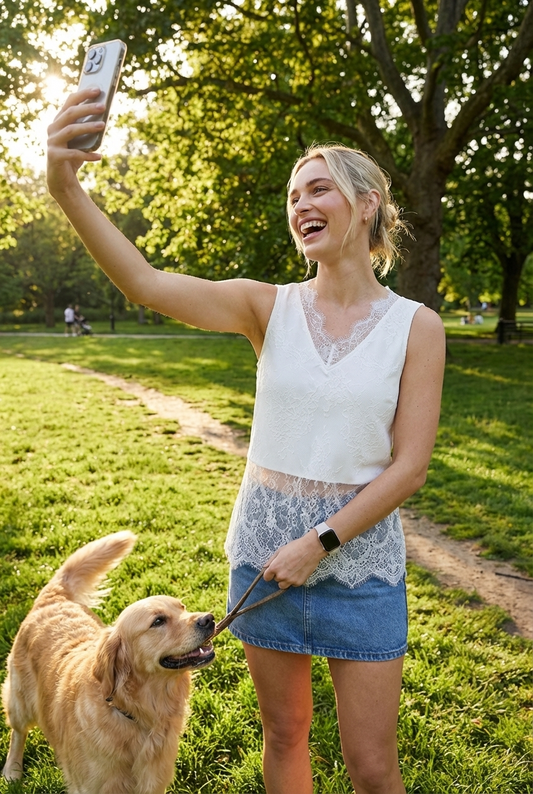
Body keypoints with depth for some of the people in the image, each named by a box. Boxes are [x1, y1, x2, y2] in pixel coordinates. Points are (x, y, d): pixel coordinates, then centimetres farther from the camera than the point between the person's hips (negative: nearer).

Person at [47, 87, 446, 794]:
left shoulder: (415, 326, -6)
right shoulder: (270, 307, -4)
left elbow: (410, 466, -9)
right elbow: (146, 283, -19)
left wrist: (319, 543, -14)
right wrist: (65, 186, -32)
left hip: (358, 555, -1)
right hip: (265, 549, 2)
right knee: (284, 735, 19)